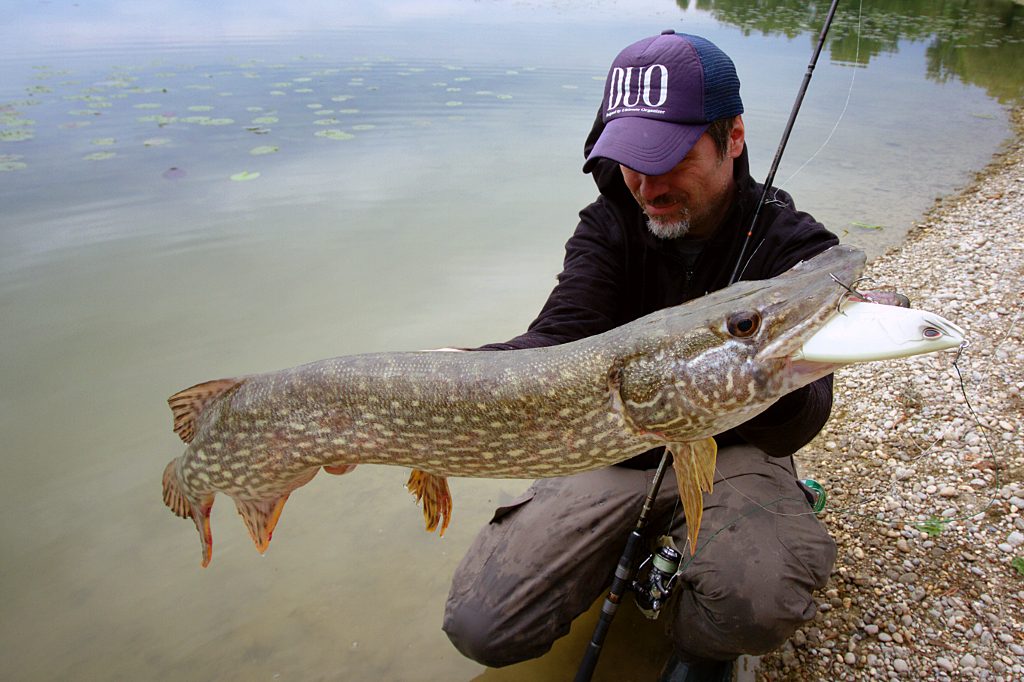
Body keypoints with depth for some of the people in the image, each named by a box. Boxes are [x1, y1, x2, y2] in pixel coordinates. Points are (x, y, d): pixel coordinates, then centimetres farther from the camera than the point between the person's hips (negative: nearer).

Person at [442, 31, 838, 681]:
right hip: (614, 444, 3)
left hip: (728, 451, -2)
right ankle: (633, 545, 18)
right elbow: (557, 340, -21)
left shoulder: (794, 244, -14)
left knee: (760, 601, -36)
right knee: (482, 626, -10)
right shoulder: (609, 225, -6)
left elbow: (795, 424, -25)